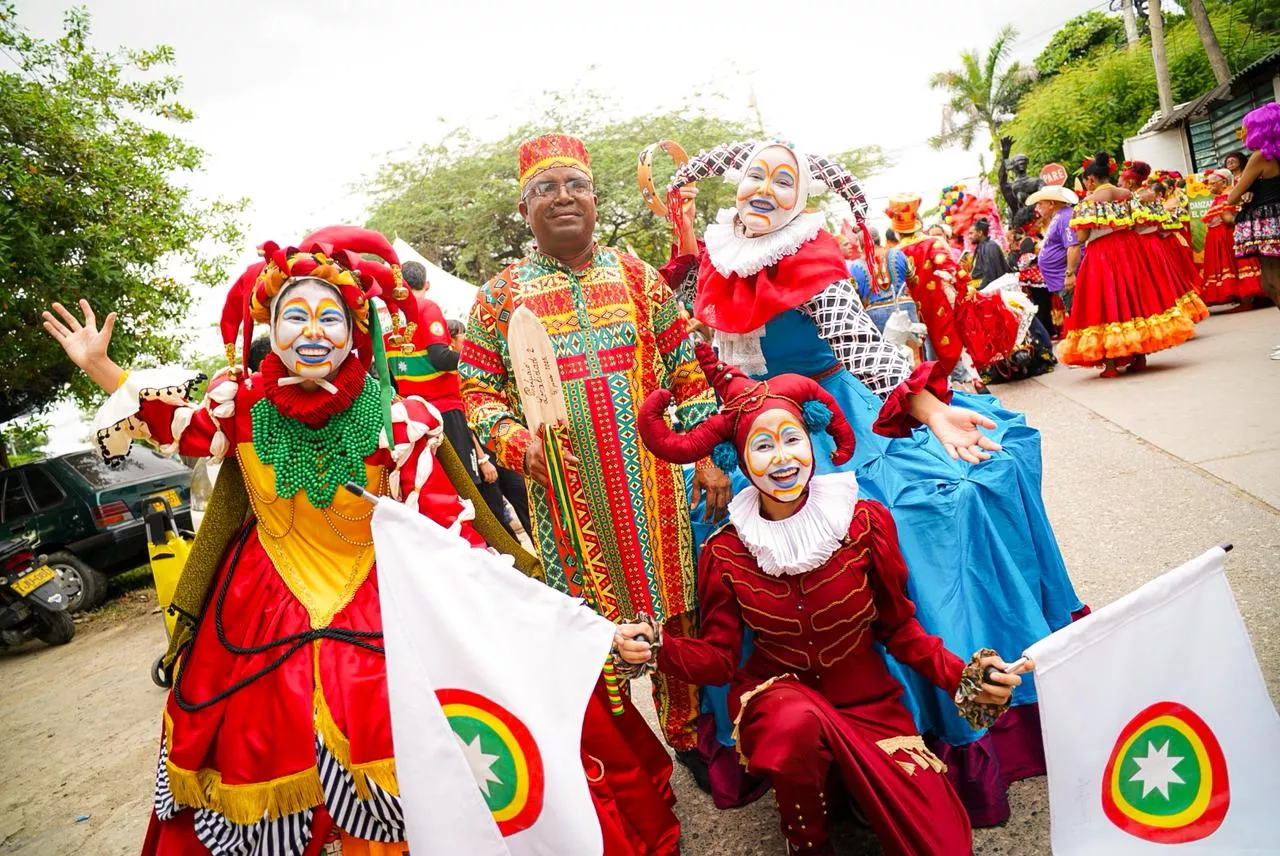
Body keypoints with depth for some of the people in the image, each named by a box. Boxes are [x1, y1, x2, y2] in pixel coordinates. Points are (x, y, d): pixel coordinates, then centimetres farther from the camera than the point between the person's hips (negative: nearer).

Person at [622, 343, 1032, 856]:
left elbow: (900, 629, -2)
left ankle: (848, 783, 18)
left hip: (868, 701, 1)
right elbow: (718, 656, -7)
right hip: (777, 696, -1)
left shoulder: (866, 522, -11)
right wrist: (657, 648, -26)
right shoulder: (725, 553, -11)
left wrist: (963, 678, -17)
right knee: (798, 724, -37)